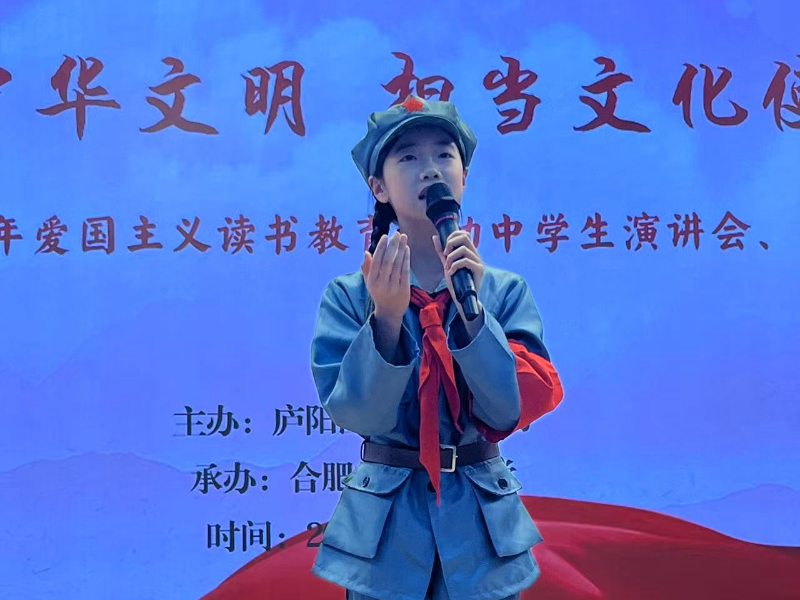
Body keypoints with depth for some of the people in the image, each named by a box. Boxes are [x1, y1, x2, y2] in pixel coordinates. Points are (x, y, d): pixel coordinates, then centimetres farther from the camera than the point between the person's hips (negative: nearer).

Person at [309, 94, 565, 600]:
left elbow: (510, 409, -11)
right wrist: (386, 317, -26)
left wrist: (470, 309, -22)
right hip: (384, 524, -1)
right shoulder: (347, 297, -4)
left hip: (481, 525, 1)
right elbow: (356, 413, -13)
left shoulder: (506, 290, -2)